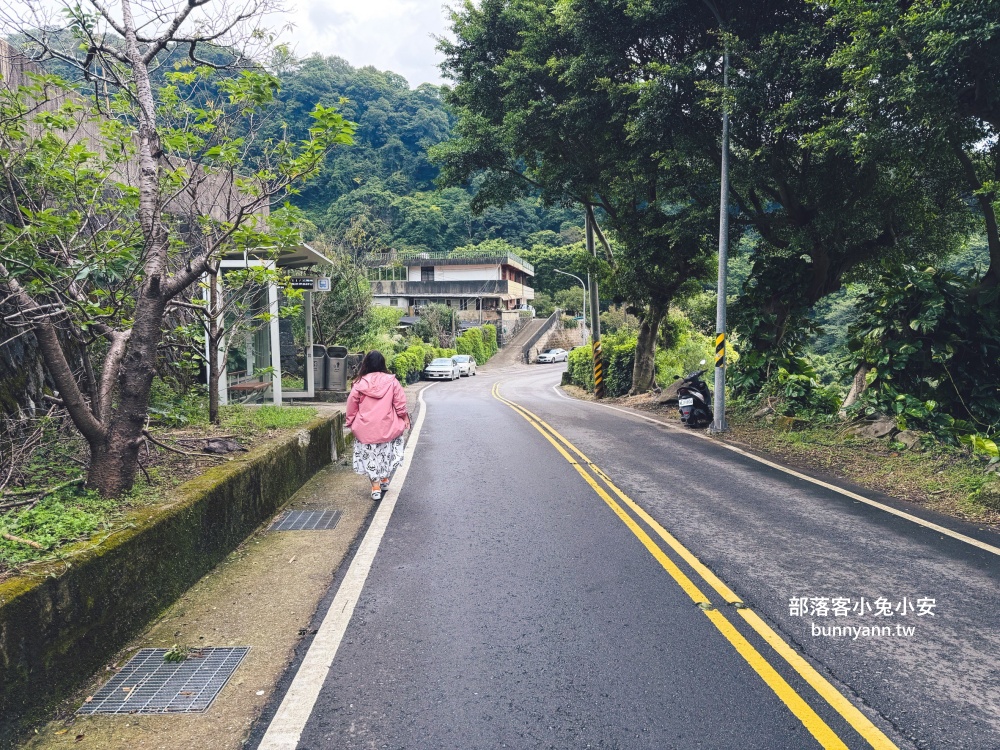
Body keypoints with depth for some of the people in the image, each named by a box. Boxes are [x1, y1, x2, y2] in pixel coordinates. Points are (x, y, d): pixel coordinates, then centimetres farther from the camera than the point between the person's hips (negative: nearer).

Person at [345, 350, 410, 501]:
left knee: (369, 456, 11)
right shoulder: (391, 381, -7)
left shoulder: (359, 383, -7)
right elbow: (400, 404, -3)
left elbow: (352, 406, 0)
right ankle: (384, 480, 32)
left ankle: (376, 488, 10)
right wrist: (404, 420, 12)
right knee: (386, 453, 22)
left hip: (366, 429, -1)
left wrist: (351, 423, 15)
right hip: (387, 428, 1)